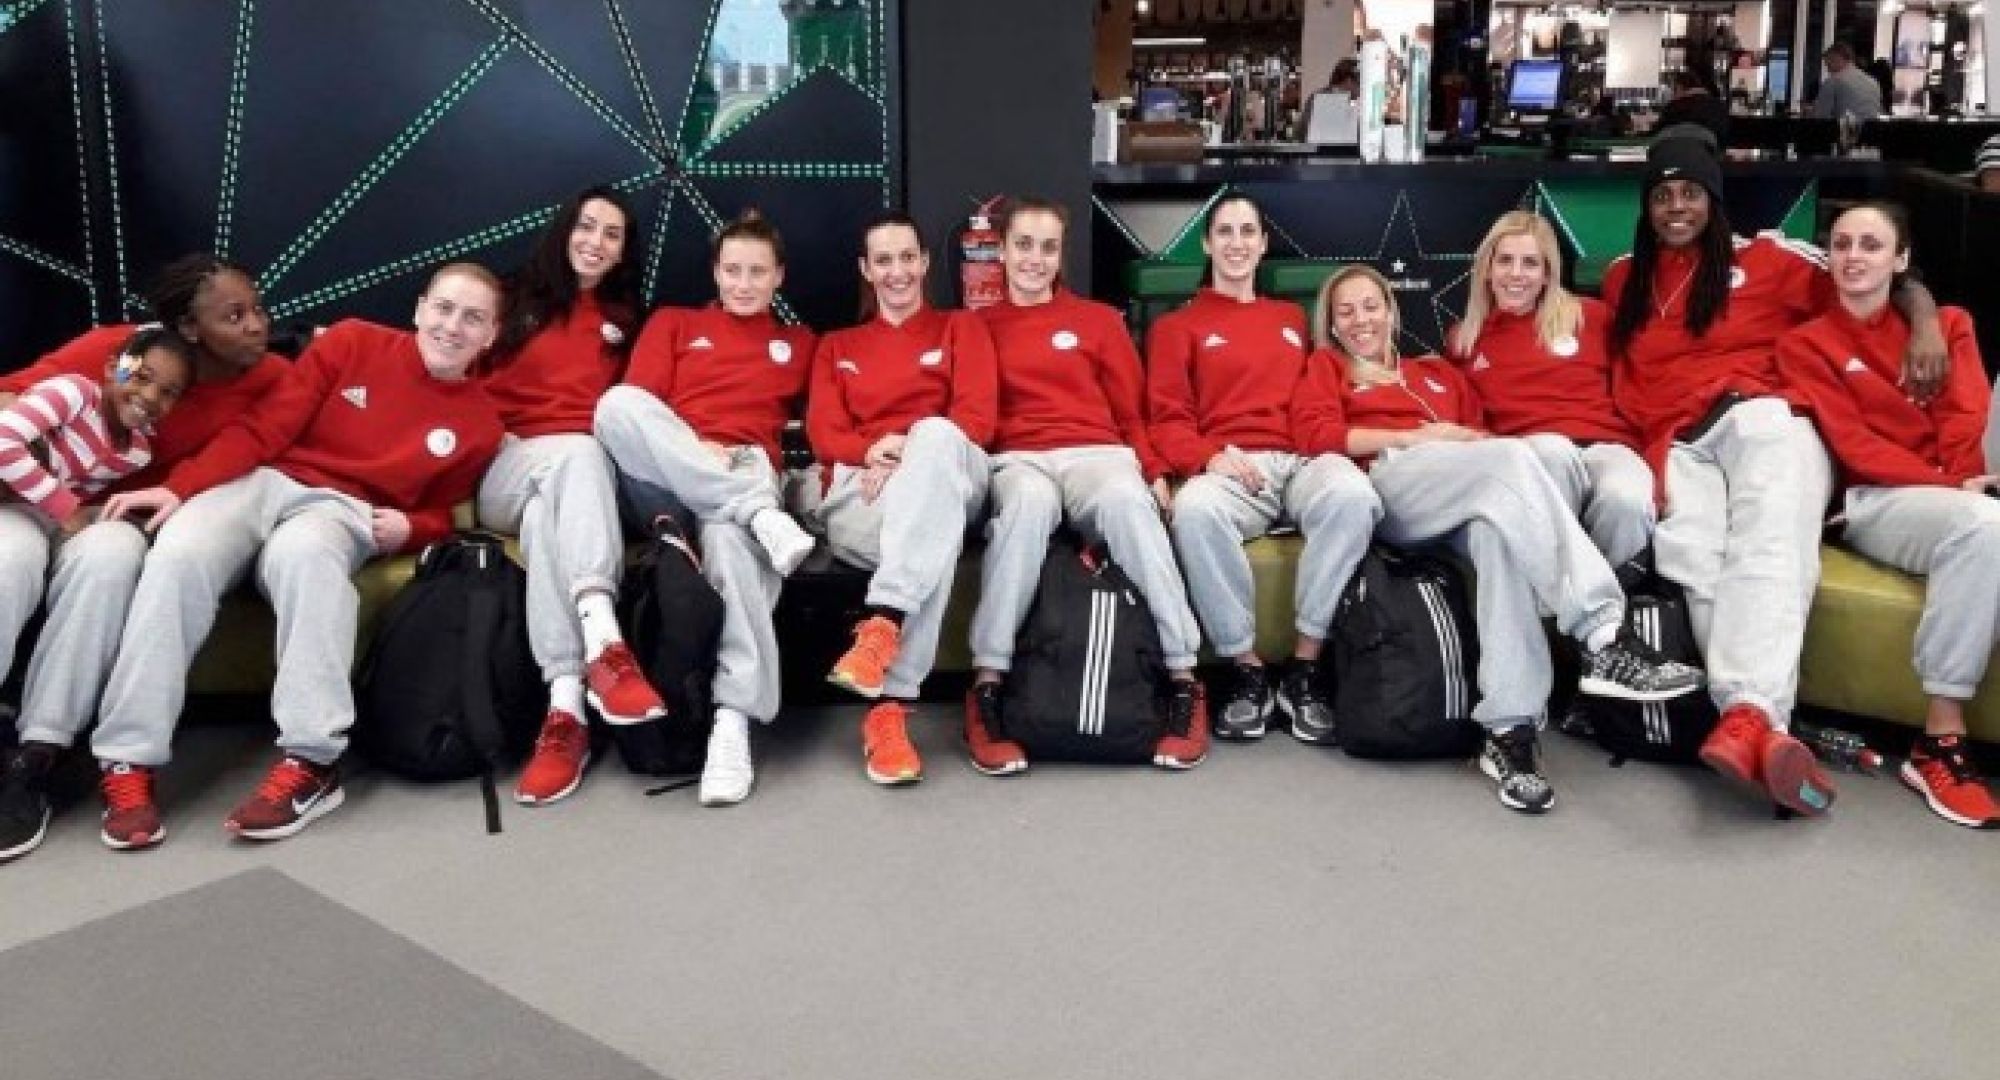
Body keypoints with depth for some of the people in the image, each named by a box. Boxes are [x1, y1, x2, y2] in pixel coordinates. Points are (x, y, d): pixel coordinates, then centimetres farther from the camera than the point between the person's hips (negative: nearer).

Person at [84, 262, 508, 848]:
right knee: (178, 554, -33)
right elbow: (263, 429, -1)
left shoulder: (480, 425, 7)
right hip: (265, 480, 1)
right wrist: (179, 487, -11)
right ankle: (128, 762, -25)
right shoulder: (352, 342, 2)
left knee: (303, 551, -39)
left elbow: (440, 513, 18)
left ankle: (311, 760, -38)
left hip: (346, 511, -1)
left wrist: (407, 527, -6)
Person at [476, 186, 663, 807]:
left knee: (549, 512, -38)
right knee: (577, 454, -38)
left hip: (585, 467, 1)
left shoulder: (625, 321, 24)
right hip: (506, 470, -1)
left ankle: (565, 708, -57)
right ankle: (604, 645, -58)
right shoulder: (518, 300, 18)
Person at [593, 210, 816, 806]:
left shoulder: (799, 342, 26)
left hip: (747, 475, -1)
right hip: (666, 476, 1)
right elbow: (635, 406, 8)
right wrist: (694, 448, -10)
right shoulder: (672, 323, 23)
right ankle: (761, 515, -37)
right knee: (616, 403, -32)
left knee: (731, 536, -39)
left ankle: (733, 722, -42)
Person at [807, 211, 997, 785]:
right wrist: (872, 451, -14)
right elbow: (824, 431, 11)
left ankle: (881, 625, -53)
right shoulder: (837, 345, 29)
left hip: (950, 471, 0)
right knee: (938, 530, -39)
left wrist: (911, 451, -14)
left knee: (934, 434, -42)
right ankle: (890, 708, -49)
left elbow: (976, 417, 4)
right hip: (862, 484, 0)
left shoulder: (961, 327, 22)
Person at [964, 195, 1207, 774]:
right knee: (1029, 503, -40)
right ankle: (986, 686, -35)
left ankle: (1183, 678, -32)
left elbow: (1131, 407, 14)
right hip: (1016, 461, 0)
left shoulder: (1099, 320, 18)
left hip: (1098, 454, 1)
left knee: (1126, 499, -38)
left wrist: (1155, 470, -2)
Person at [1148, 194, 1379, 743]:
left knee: (1353, 493, -36)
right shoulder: (1177, 326, 19)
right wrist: (1209, 457, -14)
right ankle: (1247, 669, -23)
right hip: (1227, 471, -2)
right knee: (1193, 508, -40)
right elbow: (1169, 420, 8)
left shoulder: (1294, 319, 29)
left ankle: (1304, 669, -24)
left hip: (1303, 460, 2)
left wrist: (1333, 450, 1)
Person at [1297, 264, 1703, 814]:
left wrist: (1473, 439, -4)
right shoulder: (1326, 367, 27)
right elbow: (1316, 434, 5)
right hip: (1390, 483, -3)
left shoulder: (1438, 371, 38)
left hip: (1471, 496, 3)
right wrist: (1416, 437, -3)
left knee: (1500, 522, -38)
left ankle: (1510, 732, -46)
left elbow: (1479, 430, 22)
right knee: (1512, 455, -34)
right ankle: (1604, 638, -45)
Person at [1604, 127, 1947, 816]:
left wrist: (1926, 325, -4)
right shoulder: (1622, 278, 26)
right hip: (1677, 443, 2)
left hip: (1764, 416, -1)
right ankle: (1762, 724, -51)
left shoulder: (1766, 258, 16)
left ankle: (1747, 715, -56)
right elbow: (1618, 377, 27)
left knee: (1769, 540, -36)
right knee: (1691, 558, -34)